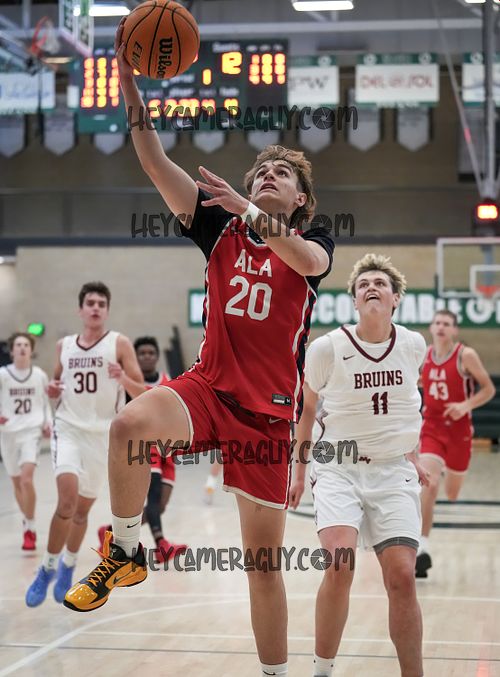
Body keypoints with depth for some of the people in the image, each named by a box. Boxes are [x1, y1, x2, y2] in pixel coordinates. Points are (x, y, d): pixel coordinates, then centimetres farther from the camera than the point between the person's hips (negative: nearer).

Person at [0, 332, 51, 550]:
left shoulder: (39, 375, 2)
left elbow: (46, 403, 15)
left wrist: (48, 423, 1)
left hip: (31, 431, -2)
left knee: (27, 478, -19)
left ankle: (30, 528, -8)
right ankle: (28, 522, 32)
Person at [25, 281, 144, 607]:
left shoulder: (120, 344, -3)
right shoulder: (64, 345, 7)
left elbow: (142, 393, -5)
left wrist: (122, 378, -25)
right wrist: (53, 390, -1)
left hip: (102, 434, 0)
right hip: (68, 428, 0)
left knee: (84, 507, 10)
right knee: (68, 498, -20)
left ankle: (68, 567, 33)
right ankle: (48, 567, -4)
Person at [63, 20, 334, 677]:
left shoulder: (314, 241, 4)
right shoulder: (222, 226, 7)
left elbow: (310, 262, -23)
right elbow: (154, 159, -4)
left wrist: (252, 210, -36)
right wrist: (128, 74, -16)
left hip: (270, 408, -1)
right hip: (207, 387, 1)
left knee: (264, 558, 3)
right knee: (130, 425, -34)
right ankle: (125, 554, -13)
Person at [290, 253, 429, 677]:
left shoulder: (414, 346, -1)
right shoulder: (327, 348, -9)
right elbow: (307, 409, 8)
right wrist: (299, 472, 13)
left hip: (394, 471, 2)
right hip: (340, 468, -2)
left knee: (401, 576, -8)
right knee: (340, 565, -22)